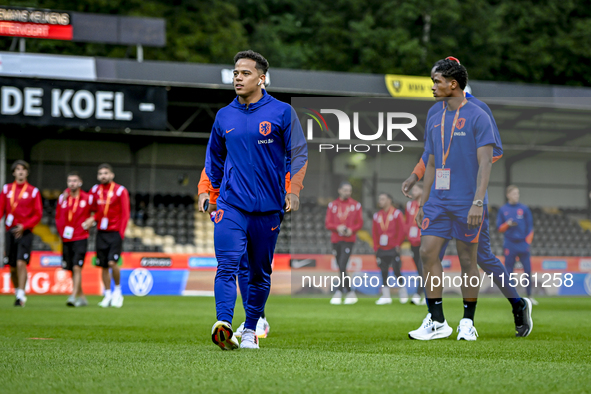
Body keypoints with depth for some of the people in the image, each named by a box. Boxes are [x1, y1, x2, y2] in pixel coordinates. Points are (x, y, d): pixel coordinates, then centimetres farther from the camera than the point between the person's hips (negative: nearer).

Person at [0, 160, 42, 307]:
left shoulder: (33, 191, 1)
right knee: (12, 267, 6)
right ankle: (17, 293, 24)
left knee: (21, 263, -17)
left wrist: (24, 226, -12)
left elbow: (38, 214, -1)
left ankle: (21, 296, -16)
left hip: (25, 232, -3)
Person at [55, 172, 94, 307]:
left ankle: (73, 297, -22)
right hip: (66, 239, 5)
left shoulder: (88, 198, -3)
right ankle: (81, 297, 19)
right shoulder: (62, 197, 7)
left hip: (80, 238, -5)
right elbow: (58, 217, 15)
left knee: (77, 268, -16)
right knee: (72, 270, 8)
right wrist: (61, 232, 6)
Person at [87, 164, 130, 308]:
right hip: (101, 232, 4)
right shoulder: (95, 190, 8)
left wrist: (121, 233, -12)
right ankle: (108, 295, 13)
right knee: (103, 265, 5)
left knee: (112, 262, -17)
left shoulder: (120, 191, -5)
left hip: (115, 232, -4)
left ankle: (118, 290, 2)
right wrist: (92, 219, -2)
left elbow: (125, 214, -6)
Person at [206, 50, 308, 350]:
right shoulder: (224, 116, 10)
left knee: (260, 273, 7)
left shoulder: (281, 112, 1)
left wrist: (293, 189, -8)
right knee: (227, 265, -16)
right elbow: (214, 159, 22)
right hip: (231, 204, 1)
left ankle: (250, 329, 18)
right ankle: (224, 325, -28)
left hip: (268, 207, -1)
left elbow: (298, 154, 3)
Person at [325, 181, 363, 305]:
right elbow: (327, 223, 4)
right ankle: (350, 293, 19)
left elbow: (360, 223, 5)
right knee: (341, 268, 7)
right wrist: (337, 227, -14)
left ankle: (339, 293, -15)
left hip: (349, 240, -3)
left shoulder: (356, 205, 4)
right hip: (335, 240, 3)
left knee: (342, 266, -17)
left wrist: (351, 230, -14)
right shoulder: (332, 205, 8)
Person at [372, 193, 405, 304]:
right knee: (384, 272, 3)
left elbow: (401, 230, -3)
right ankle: (385, 296, 6)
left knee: (396, 270, -6)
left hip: (393, 249, -4)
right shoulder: (377, 216, 12)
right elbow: (374, 232, 13)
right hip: (381, 249, 4)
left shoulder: (396, 213, -1)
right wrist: (376, 247, 5)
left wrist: (398, 244, -8)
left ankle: (403, 292, 11)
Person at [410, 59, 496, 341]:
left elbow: (485, 162, -11)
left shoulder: (477, 117, -6)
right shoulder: (434, 121, 13)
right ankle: (436, 322, -1)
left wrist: (478, 202, -19)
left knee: (467, 259, 2)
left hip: (467, 203, -5)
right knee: (428, 253, -5)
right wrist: (423, 203, 14)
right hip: (438, 201, 6)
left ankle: (467, 323, 13)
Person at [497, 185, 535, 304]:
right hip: (510, 244, 0)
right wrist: (507, 224, -13)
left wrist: (528, 241, -2)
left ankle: (529, 296, 4)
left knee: (528, 270, -4)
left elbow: (530, 227, 7)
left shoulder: (524, 209, 5)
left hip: (523, 244, 0)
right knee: (509, 272, -1)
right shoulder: (503, 210, 5)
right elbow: (499, 228, 6)